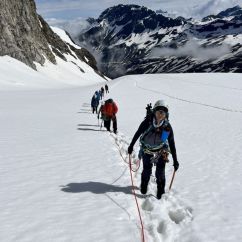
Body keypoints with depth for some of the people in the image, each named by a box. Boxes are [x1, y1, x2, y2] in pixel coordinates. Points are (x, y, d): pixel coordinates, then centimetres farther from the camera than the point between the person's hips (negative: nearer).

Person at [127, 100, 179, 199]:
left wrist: (175, 161, -7)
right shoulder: (147, 122, -20)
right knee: (147, 171, 10)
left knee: (160, 174, 0)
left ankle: (160, 192, 22)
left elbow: (172, 144, -8)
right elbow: (137, 133, -3)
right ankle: (143, 187, 40)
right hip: (147, 151, 0)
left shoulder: (167, 127, -15)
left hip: (161, 153, 0)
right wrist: (131, 146, 5)